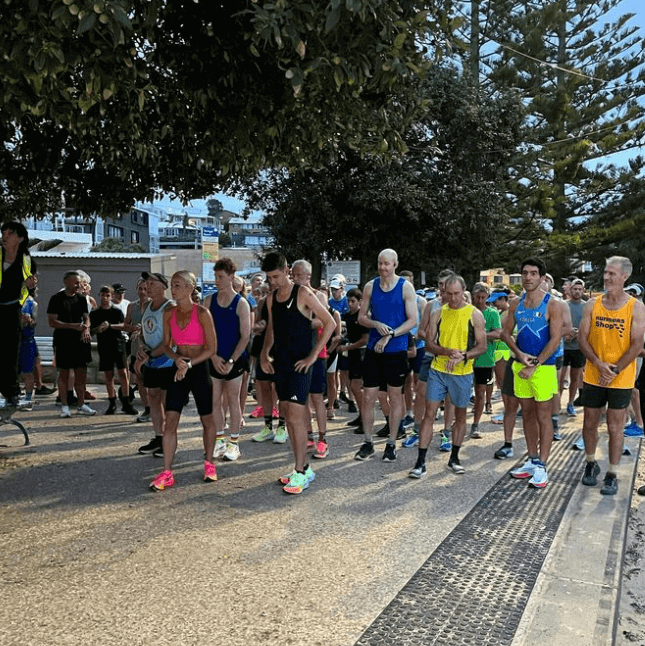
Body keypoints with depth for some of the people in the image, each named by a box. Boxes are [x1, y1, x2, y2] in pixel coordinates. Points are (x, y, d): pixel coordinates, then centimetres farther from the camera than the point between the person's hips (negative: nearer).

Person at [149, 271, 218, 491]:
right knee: (170, 420, -4)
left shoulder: (202, 313, -10)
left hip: (199, 369, -4)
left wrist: (189, 364, -16)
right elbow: (166, 345, 9)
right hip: (178, 370, 4)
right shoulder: (169, 313, 4)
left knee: (207, 419, 10)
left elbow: (212, 348, -10)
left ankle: (209, 463, 29)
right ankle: (167, 473, 1)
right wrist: (177, 358, -11)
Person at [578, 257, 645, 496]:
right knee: (589, 424, 11)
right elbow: (582, 338, -1)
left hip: (621, 380, -3)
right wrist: (599, 365, -14)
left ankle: (612, 475, 17)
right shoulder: (592, 304, 1)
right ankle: (591, 464, 33)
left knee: (615, 428, 4)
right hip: (593, 376, 3)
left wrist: (614, 371, -16)